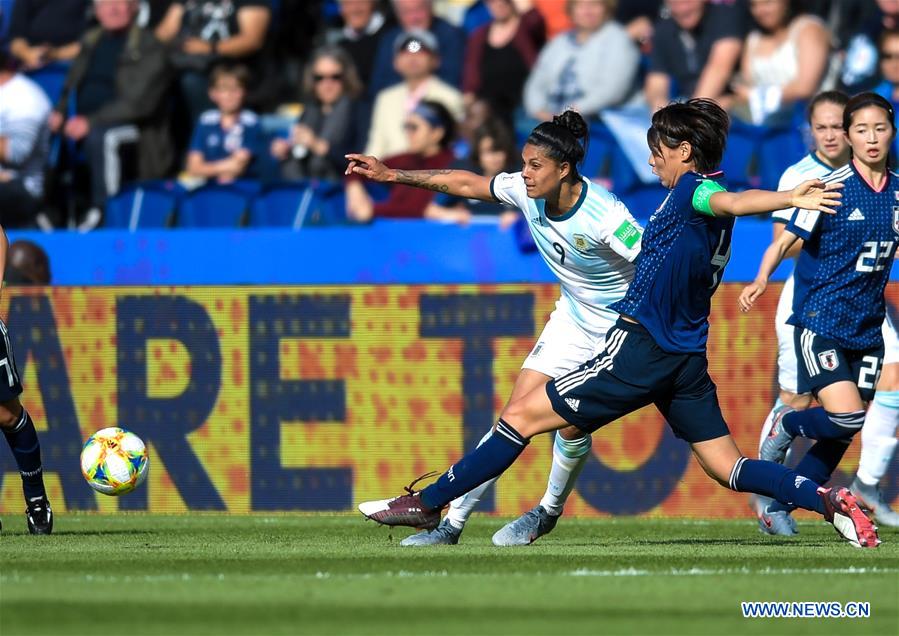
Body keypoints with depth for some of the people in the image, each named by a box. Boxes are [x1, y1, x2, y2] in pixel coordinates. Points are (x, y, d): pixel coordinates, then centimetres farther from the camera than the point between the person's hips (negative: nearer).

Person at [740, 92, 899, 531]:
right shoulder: (832, 188, -10)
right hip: (820, 320, -6)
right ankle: (784, 425, 10)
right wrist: (761, 280, -25)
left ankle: (779, 507, 19)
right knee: (846, 417, -21)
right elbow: (786, 239, -9)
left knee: (841, 435, 4)